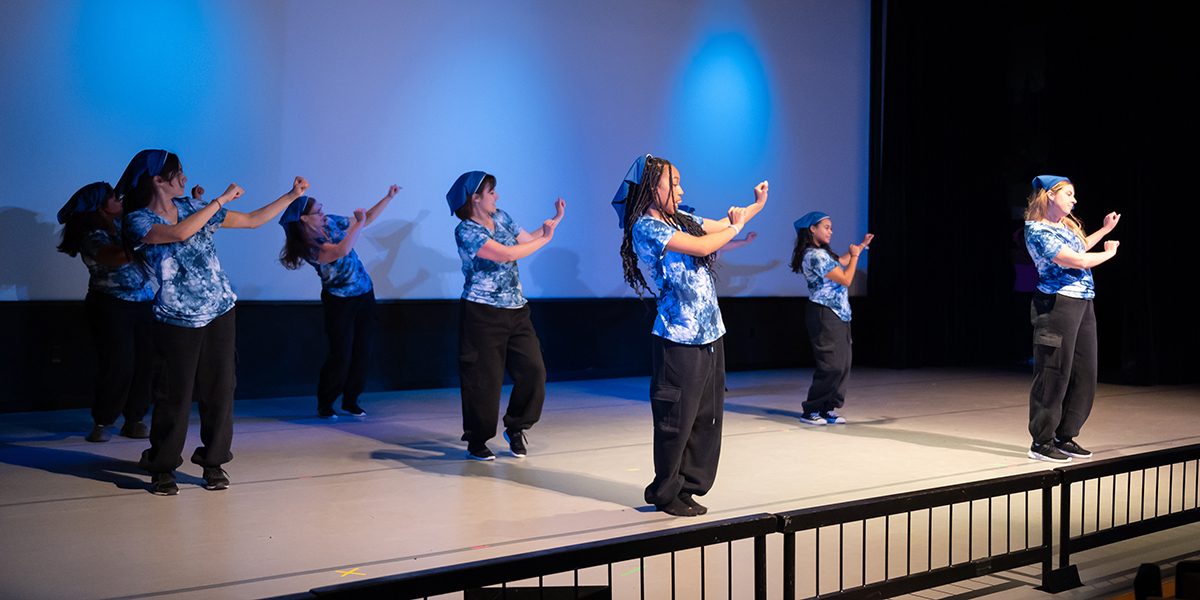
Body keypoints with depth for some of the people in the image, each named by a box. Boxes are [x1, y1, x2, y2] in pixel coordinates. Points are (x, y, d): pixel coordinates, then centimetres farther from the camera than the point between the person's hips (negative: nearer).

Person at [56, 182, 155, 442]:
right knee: (118, 366, -8)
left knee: (144, 363, 1)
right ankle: (101, 423, 9)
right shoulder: (92, 237, -16)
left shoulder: (121, 222, 7)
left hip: (143, 302, 7)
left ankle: (133, 420, 11)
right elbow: (117, 257, -33)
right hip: (111, 307, -7)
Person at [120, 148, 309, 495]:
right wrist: (222, 200, -20)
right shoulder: (138, 221, -8)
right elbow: (180, 233, -27)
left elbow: (253, 220, 11)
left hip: (220, 313, 4)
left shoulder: (193, 207, 8)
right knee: (175, 396, -1)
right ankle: (162, 467, 13)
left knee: (219, 391, 4)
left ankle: (213, 463, 17)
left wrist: (292, 196, 6)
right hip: (177, 321, -4)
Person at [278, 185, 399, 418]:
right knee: (341, 355, -6)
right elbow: (341, 251, -38)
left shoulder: (331, 222, -1)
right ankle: (324, 405, 12)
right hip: (340, 301, -6)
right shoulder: (309, 246, -22)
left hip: (364, 294, 6)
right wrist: (358, 223, -28)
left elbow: (367, 218, 12)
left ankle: (350, 401, 20)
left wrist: (388, 197, 7)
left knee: (362, 351, 6)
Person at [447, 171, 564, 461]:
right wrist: (544, 240, -13)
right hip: (483, 314, -7)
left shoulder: (500, 217, 11)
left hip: (516, 310, 7)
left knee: (533, 369, 0)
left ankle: (515, 428, 18)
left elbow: (527, 239, 15)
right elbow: (506, 254, -21)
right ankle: (477, 442, 12)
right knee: (484, 378, -1)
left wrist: (554, 220, 5)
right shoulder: (466, 231, -13)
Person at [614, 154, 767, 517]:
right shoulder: (646, 228, -12)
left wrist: (756, 205, 27)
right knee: (677, 419, -2)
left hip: (710, 336, 8)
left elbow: (720, 225, 29)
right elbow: (702, 246, -17)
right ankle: (666, 494, 12)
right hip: (679, 340, -8)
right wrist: (735, 227, -1)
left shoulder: (680, 219, 13)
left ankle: (688, 487, 19)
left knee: (708, 416, 9)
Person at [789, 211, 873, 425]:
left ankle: (828, 409, 12)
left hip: (837, 315, 10)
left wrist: (861, 246, 35)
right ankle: (811, 411, -4)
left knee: (842, 364, 8)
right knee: (832, 365, -10)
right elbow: (846, 279, -15)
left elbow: (841, 262, 35)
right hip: (824, 315, -10)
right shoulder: (816, 256, -18)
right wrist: (855, 255, -2)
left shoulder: (823, 253, 14)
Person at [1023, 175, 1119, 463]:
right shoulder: (1038, 231, -15)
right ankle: (1041, 442, 3)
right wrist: (1109, 252, -3)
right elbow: (1077, 260, -19)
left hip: (1083, 304, 10)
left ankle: (1064, 437, 20)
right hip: (1058, 305, -10)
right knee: (1054, 374, -5)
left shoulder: (1065, 225, 15)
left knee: (1084, 374, 11)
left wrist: (1105, 230, 37)